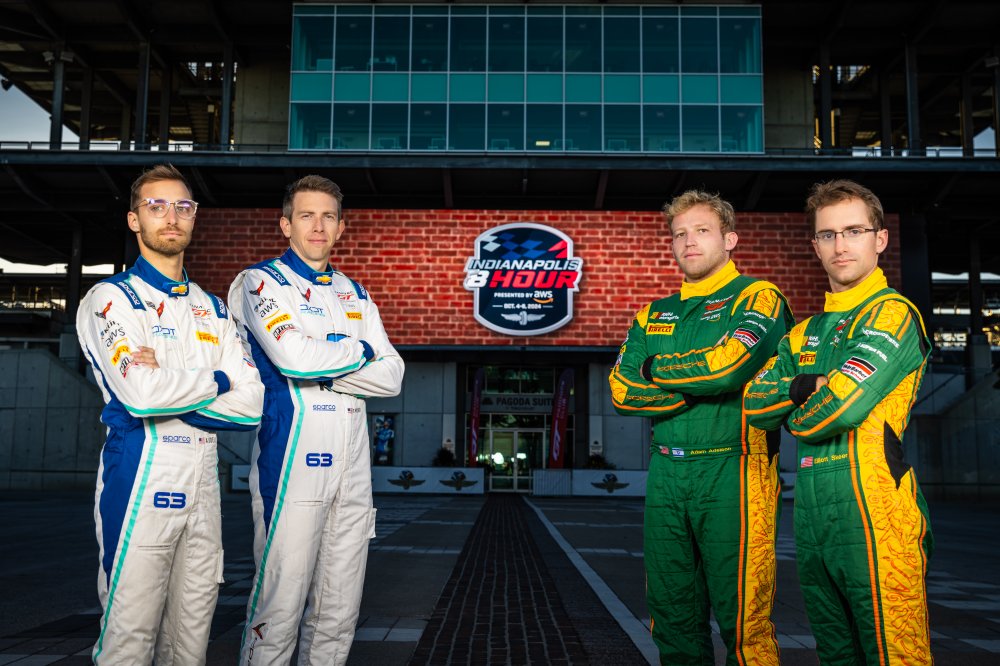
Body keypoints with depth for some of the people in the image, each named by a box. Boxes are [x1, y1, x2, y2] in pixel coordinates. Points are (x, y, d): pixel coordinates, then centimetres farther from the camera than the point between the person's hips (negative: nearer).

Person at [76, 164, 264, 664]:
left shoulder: (213, 310, 15)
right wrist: (214, 380, -4)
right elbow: (140, 393, -19)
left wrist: (172, 384, -9)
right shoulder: (112, 299, -2)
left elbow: (252, 403, 3)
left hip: (203, 487, 5)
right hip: (140, 485, -5)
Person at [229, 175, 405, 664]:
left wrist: (320, 368, -5)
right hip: (290, 459, -5)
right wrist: (359, 350, 0)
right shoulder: (261, 281, 2)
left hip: (352, 464, 6)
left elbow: (391, 377, 8)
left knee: (339, 612, 9)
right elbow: (294, 357, -16)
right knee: (278, 609, -5)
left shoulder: (355, 294, 19)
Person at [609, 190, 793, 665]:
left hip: (731, 471, -5)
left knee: (742, 621, -3)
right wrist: (697, 386, -6)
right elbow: (622, 391, 7)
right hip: (666, 474, 6)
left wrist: (657, 369, -1)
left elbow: (729, 363, -17)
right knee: (671, 615, 11)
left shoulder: (757, 297, 1)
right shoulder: (654, 315, 18)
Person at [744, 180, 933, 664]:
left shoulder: (892, 313, -6)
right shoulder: (804, 333, 18)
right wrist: (805, 386, -8)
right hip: (811, 512, 8)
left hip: (872, 506, -8)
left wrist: (796, 417, 1)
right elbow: (755, 406, 8)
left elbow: (842, 404, -18)